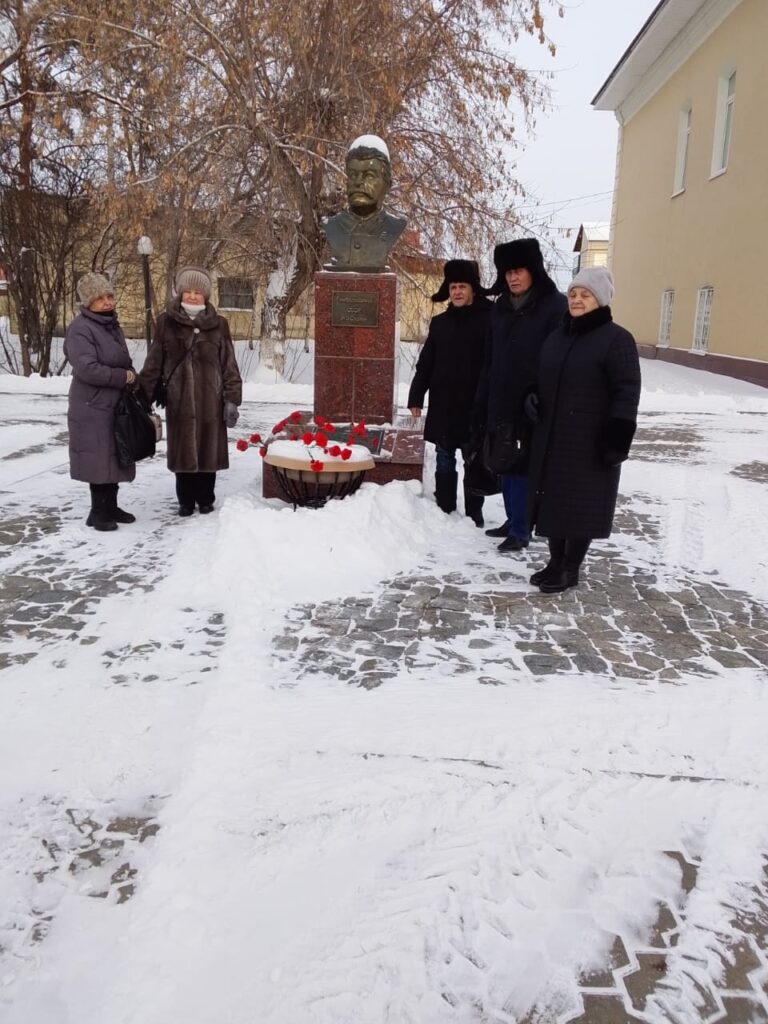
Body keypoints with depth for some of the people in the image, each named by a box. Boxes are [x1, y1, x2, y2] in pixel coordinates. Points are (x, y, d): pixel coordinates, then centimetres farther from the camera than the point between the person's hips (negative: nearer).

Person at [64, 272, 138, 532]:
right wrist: (123, 377, -15)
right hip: (93, 407, -8)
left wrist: (133, 380, 5)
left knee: (114, 457, 12)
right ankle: (98, 511, 7)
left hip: (116, 404, 8)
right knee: (100, 459, -4)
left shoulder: (112, 325, 14)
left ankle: (110, 506, 22)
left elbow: (123, 362, 23)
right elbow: (87, 369, -23)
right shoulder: (80, 328, -13)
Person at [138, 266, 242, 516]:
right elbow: (154, 363, 4)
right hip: (179, 401, 0)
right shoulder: (166, 322, 2)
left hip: (210, 400, 0)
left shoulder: (218, 325, 4)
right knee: (183, 452, 7)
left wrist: (232, 400, -3)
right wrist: (143, 396, 0)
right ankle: (185, 500, 21)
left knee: (208, 451, 7)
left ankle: (205, 499, 23)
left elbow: (229, 366, 3)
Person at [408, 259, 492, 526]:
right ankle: (444, 511, 19)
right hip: (443, 405, 4)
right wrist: (416, 397, 6)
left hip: (475, 404, -4)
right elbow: (425, 363, 11)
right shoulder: (439, 322, 10)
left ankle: (474, 513, 16)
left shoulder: (487, 320, -4)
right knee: (445, 462, 10)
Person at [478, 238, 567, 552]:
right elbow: (491, 357, 13)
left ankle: (520, 530, 10)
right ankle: (514, 521, 27)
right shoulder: (501, 307, 11)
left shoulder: (555, 305, -7)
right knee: (505, 465, 13)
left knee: (522, 467, 0)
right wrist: (483, 400, 10)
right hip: (501, 402, 6)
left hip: (532, 405, -6)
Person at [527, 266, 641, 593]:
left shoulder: (616, 339, -8)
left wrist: (617, 438, -19)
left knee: (581, 505, 2)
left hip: (590, 441, -7)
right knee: (553, 501, 12)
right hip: (551, 437, 7)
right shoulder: (557, 336, 14)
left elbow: (626, 393, -13)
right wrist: (533, 400, 2)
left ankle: (571, 569, 14)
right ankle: (555, 561, 26)